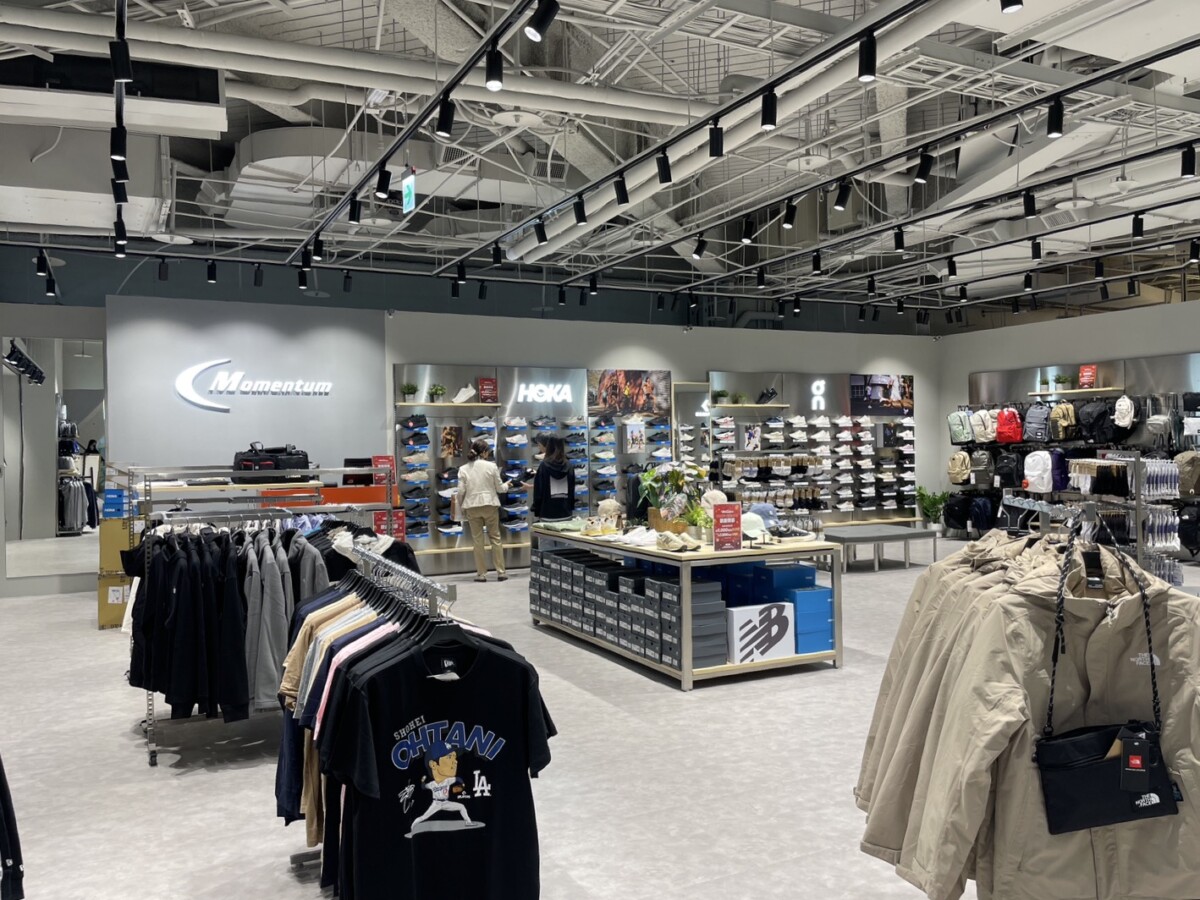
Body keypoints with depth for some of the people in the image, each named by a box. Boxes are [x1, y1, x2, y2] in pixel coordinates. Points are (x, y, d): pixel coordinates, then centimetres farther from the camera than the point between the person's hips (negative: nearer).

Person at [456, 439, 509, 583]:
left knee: (478, 540, 8)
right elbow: (499, 488, 1)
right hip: (490, 505, -1)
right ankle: (500, 572, 8)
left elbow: (461, 491, -3)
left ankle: (481, 573, 8)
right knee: (495, 538, 9)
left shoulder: (463, 469, -1)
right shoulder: (491, 466, -5)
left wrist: (461, 509, 9)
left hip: (472, 506, 1)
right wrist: (506, 485, 22)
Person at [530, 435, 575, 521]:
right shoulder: (569, 467, 3)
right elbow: (572, 490, 9)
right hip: (566, 513, 3)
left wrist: (537, 511, 3)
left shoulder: (544, 466, -7)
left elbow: (538, 490, -5)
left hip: (548, 513, -3)